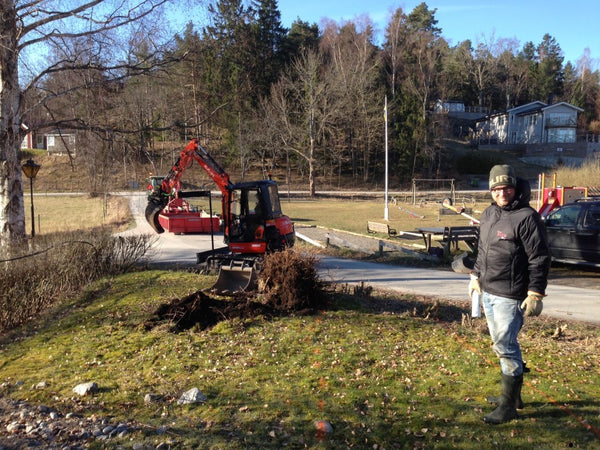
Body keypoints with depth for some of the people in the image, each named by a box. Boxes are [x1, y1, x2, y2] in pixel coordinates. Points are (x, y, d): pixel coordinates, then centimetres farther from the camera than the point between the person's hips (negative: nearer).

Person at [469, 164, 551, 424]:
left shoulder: (526, 217, -14)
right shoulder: (488, 214, 11)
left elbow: (540, 259, -15)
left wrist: (536, 293, -18)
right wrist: (476, 276, 21)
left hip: (510, 296, -8)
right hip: (488, 293, 8)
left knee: (505, 347, -5)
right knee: (502, 344, 17)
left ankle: (508, 406, 6)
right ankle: (512, 394, 32)